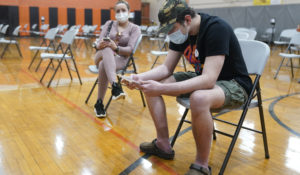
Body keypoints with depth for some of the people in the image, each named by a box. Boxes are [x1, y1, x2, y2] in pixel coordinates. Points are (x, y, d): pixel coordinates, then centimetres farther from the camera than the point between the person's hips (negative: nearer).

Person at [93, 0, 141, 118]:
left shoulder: (135, 29, 5)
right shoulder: (109, 24, 14)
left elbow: (130, 49, -9)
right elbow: (98, 44, 3)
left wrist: (116, 48, -29)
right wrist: (101, 45, -23)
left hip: (121, 59, -2)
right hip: (102, 56, 2)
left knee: (104, 65, -38)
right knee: (107, 49, -37)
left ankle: (99, 103, -32)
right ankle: (115, 86, -57)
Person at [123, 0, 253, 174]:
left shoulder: (217, 28, -27)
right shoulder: (180, 31, -4)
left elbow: (209, 80, -36)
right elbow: (166, 68, 1)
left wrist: (162, 88, -41)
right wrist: (140, 78, -18)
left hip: (234, 83, -8)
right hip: (202, 77, 8)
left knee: (199, 98, -41)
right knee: (150, 84, -2)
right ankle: (163, 145, 6)